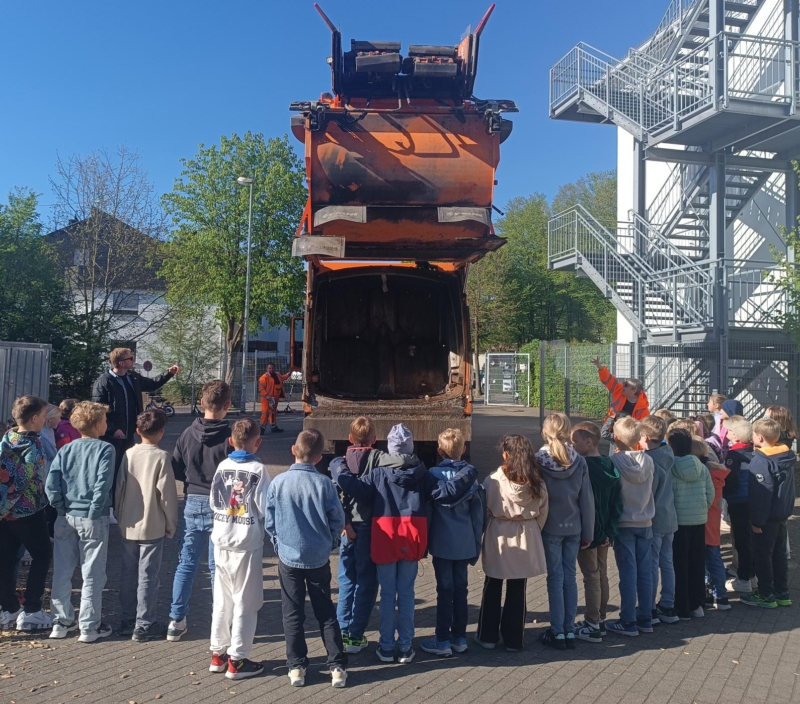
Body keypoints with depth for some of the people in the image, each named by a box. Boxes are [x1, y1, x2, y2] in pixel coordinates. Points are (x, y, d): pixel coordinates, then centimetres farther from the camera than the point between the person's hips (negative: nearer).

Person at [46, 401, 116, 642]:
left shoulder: (65, 450, 5)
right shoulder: (105, 449, -8)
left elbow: (51, 484, -3)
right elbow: (103, 484, -18)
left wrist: (62, 508, 4)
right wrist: (94, 511, -10)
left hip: (66, 518, 5)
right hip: (93, 519, -4)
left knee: (62, 571, 15)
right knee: (92, 574, 5)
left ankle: (62, 622, 25)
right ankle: (89, 627, 11)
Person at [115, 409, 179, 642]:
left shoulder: (128, 454, 0)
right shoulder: (161, 457, -14)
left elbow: (119, 488, 5)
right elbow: (167, 494, -12)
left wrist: (120, 517, 17)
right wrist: (171, 525, -1)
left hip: (128, 526, 5)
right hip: (152, 527, -5)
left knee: (128, 574, 15)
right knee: (148, 577, 3)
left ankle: (128, 620, 26)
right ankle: (143, 625, 9)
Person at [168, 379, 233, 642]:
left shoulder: (188, 434, -3)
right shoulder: (230, 437, -14)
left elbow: (176, 470, 3)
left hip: (193, 504, 3)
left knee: (186, 564, 14)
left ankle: (176, 621, 21)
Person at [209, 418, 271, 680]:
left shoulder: (222, 466, 0)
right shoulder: (259, 469, -14)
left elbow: (213, 503, 6)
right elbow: (264, 508, -13)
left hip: (221, 540, 5)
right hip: (247, 542, -5)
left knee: (222, 599, 16)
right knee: (245, 602, 6)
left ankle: (218, 654, 25)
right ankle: (237, 660, 12)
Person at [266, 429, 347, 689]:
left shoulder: (278, 482, -11)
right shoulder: (324, 483, -13)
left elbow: (270, 522, -4)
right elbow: (338, 520, -5)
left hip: (288, 557, 0)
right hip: (319, 558, 0)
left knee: (292, 614, 13)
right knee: (326, 613, 12)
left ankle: (296, 667, 18)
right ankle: (337, 666, 12)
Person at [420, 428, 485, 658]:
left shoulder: (434, 474, -8)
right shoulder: (471, 474, 0)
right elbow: (478, 512, 4)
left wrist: (424, 542, 4)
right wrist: (476, 544, 12)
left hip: (443, 542, -3)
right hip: (465, 543, 3)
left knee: (445, 590, 2)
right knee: (461, 589, 12)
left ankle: (443, 641, 8)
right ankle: (459, 638, 21)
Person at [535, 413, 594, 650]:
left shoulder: (538, 461, -9)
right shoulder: (579, 462, -4)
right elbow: (587, 500, -1)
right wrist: (588, 533, 7)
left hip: (550, 528, -2)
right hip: (573, 528, 2)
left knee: (555, 578, 6)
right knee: (569, 576, 12)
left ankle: (557, 632, 11)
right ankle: (569, 631, 17)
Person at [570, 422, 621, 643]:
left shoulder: (583, 467, -20)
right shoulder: (610, 466, 5)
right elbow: (616, 502, 6)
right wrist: (610, 531, 7)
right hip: (604, 531, 8)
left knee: (591, 577, 0)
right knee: (601, 575, 16)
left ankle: (592, 626, 8)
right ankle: (599, 620, 28)